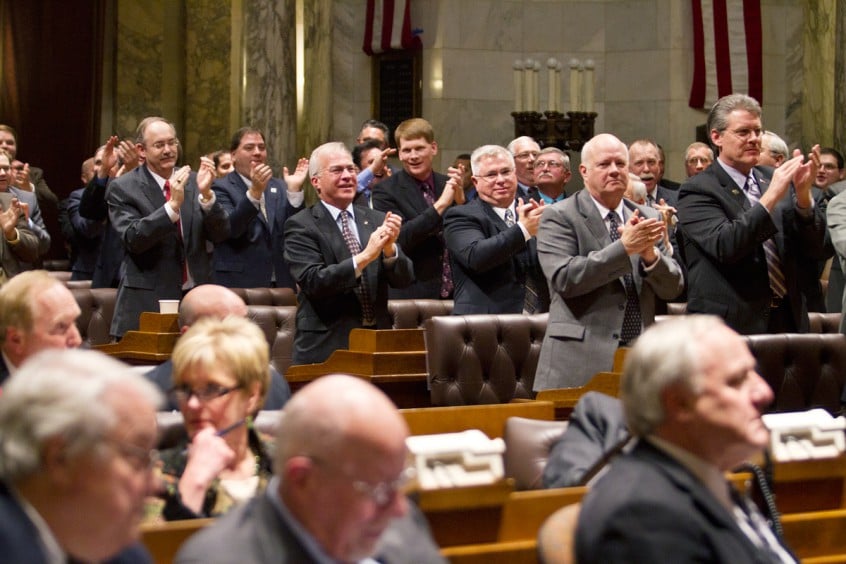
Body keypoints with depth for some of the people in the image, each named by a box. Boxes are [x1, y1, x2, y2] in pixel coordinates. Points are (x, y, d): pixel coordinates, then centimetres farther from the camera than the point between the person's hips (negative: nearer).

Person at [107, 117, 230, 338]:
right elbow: (132, 239, -15)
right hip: (147, 302, -3)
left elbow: (220, 235, 2)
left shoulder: (193, 181, 8)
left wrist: (206, 194, -15)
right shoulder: (123, 188, -3)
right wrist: (173, 205, -24)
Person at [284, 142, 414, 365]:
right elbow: (312, 281, -16)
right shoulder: (301, 226, -3)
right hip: (326, 348, -4)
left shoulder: (377, 220, 10)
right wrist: (364, 257, -23)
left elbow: (403, 279, 3)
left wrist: (389, 248, -17)